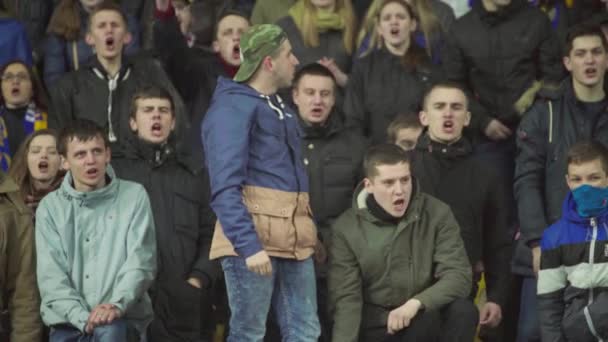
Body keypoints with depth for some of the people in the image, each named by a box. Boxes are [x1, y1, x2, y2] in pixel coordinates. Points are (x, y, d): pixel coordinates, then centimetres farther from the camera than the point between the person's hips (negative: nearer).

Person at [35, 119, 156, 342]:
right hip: (68, 322, 2)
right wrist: (82, 318, -19)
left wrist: (117, 305, -25)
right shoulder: (50, 207, 6)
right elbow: (50, 275, -2)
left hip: (123, 318, -2)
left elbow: (141, 261, -6)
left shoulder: (134, 196, 4)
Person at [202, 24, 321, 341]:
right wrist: (249, 245, -25)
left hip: (293, 241, 8)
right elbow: (225, 188, -17)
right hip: (254, 239, -8)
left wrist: (308, 234, 18)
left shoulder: (280, 109, 20)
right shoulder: (232, 108, -9)